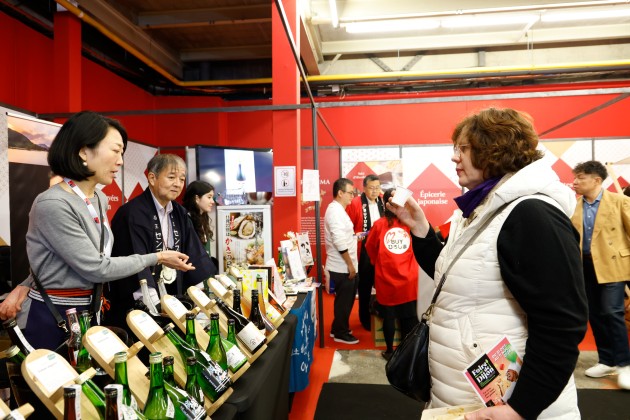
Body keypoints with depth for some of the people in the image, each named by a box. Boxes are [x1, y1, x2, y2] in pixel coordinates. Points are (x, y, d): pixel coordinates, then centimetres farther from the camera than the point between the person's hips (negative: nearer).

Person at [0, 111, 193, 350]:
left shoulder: (99, 200, 4)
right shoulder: (53, 205, -23)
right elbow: (96, 268, -21)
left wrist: (25, 285, -7)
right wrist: (157, 258, -14)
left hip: (87, 312, 8)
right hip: (50, 318, -8)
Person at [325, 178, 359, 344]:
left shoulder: (337, 209, 12)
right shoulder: (336, 211, -21)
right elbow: (340, 243, -25)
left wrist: (354, 236, 11)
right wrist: (350, 264, -19)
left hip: (342, 266, 10)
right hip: (343, 267, -10)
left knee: (344, 299, 20)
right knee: (344, 301, 4)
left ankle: (338, 329, 32)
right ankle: (341, 333, 19)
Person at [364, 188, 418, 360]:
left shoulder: (379, 224, -9)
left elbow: (370, 248, 5)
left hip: (386, 278, -1)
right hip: (408, 279, 1)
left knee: (389, 316, 12)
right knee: (409, 316, 13)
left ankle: (390, 351, 23)